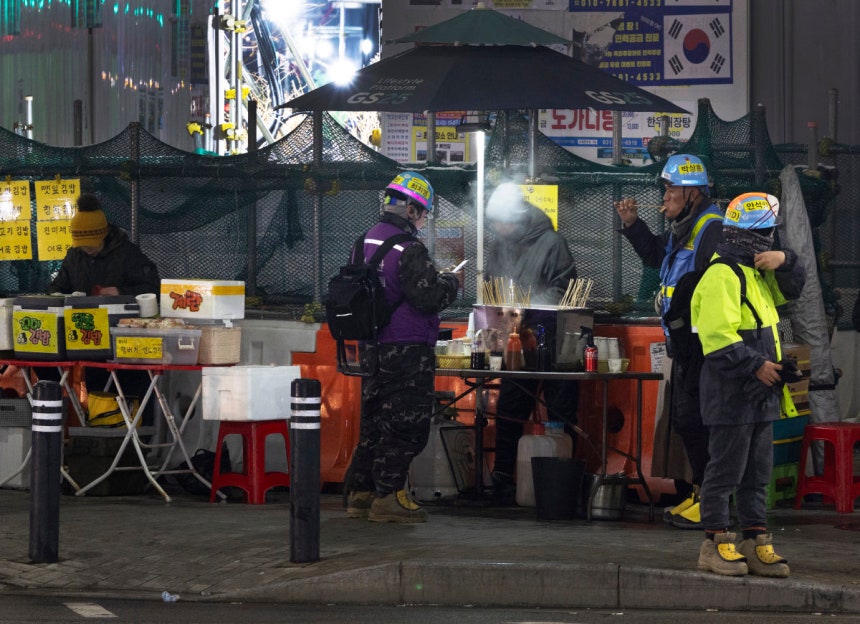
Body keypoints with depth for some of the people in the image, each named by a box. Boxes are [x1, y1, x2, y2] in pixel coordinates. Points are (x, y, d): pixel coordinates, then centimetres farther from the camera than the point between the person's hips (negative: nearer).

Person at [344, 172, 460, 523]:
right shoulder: (408, 250, -17)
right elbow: (429, 296, -20)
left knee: (374, 421, 16)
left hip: (374, 347, 9)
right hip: (407, 351, -9)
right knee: (407, 424, -3)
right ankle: (387, 497, -3)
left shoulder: (366, 242, 11)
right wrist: (451, 283, 1)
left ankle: (360, 493, 19)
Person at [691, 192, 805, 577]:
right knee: (725, 470, -2)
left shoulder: (755, 273, 15)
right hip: (731, 393, -10)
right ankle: (715, 543, 5)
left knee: (757, 474, 12)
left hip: (760, 394, 10)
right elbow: (718, 337, -23)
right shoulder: (722, 276, -16)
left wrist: (785, 261, 3)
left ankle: (756, 541, 17)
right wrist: (757, 365, -21)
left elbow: (792, 289, 23)